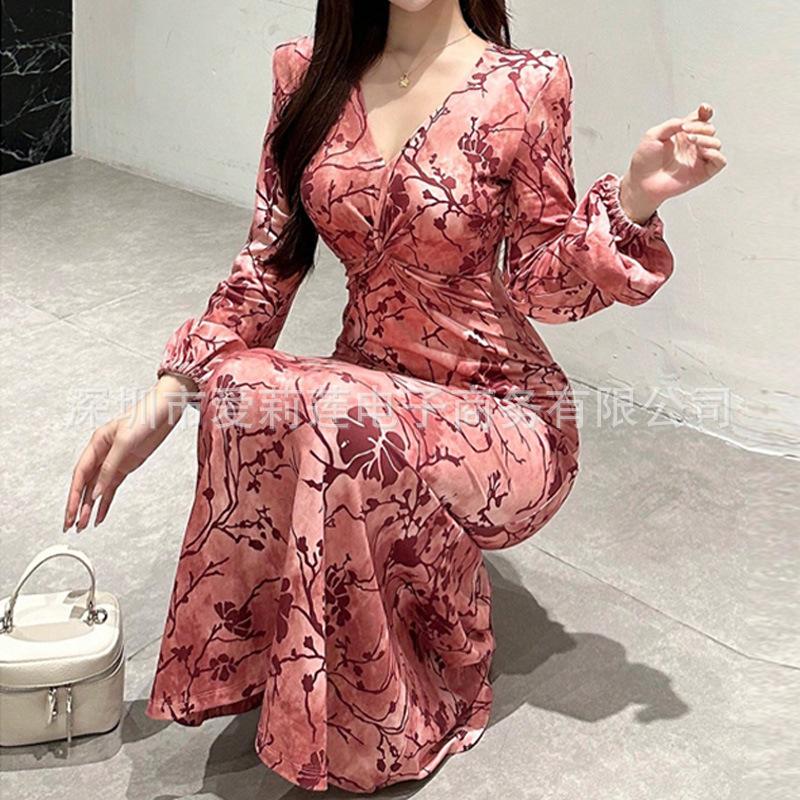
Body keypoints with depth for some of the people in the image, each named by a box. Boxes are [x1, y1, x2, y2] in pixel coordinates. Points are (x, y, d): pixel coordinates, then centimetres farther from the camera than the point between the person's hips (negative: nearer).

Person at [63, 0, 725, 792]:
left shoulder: (527, 86, -9)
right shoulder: (309, 72, 1)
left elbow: (538, 287, -4)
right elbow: (268, 263, 0)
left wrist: (633, 197, -21)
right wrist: (162, 404, -10)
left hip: (504, 413, -3)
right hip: (366, 392, 3)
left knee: (345, 426, -35)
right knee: (240, 388, -30)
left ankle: (398, 724, -11)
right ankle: (252, 655, -8)